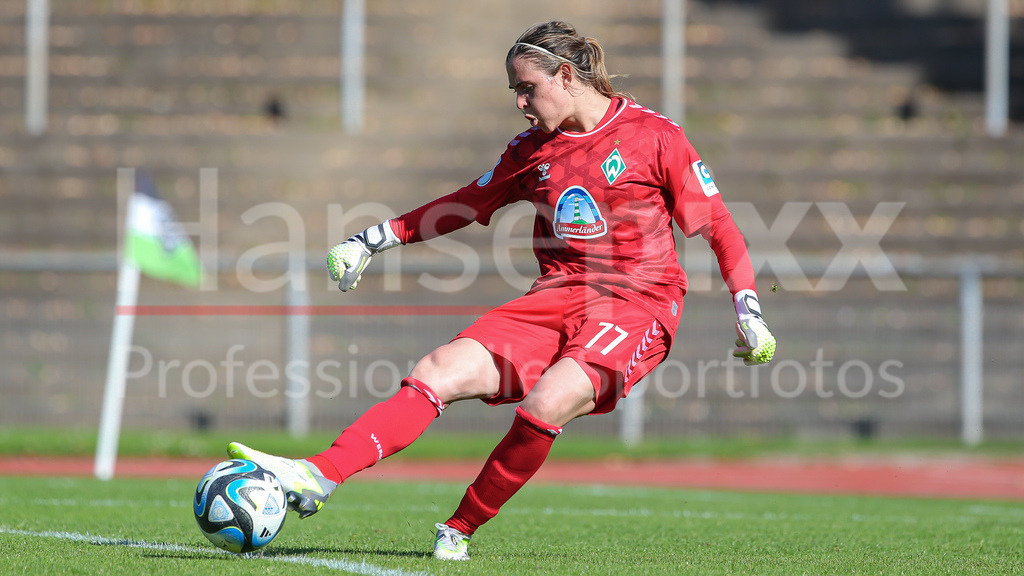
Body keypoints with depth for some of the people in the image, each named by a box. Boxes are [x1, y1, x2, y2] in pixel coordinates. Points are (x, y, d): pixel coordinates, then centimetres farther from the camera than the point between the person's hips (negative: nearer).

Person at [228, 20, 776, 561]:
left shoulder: (654, 135, -2)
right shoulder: (531, 149, 14)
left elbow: (716, 224, 2)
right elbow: (466, 204, 26)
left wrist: (749, 314, -4)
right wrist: (373, 240, 23)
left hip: (636, 306, -5)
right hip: (555, 297, 5)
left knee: (548, 401, -32)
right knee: (440, 369, -17)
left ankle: (458, 531, -16)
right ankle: (318, 477, -30)